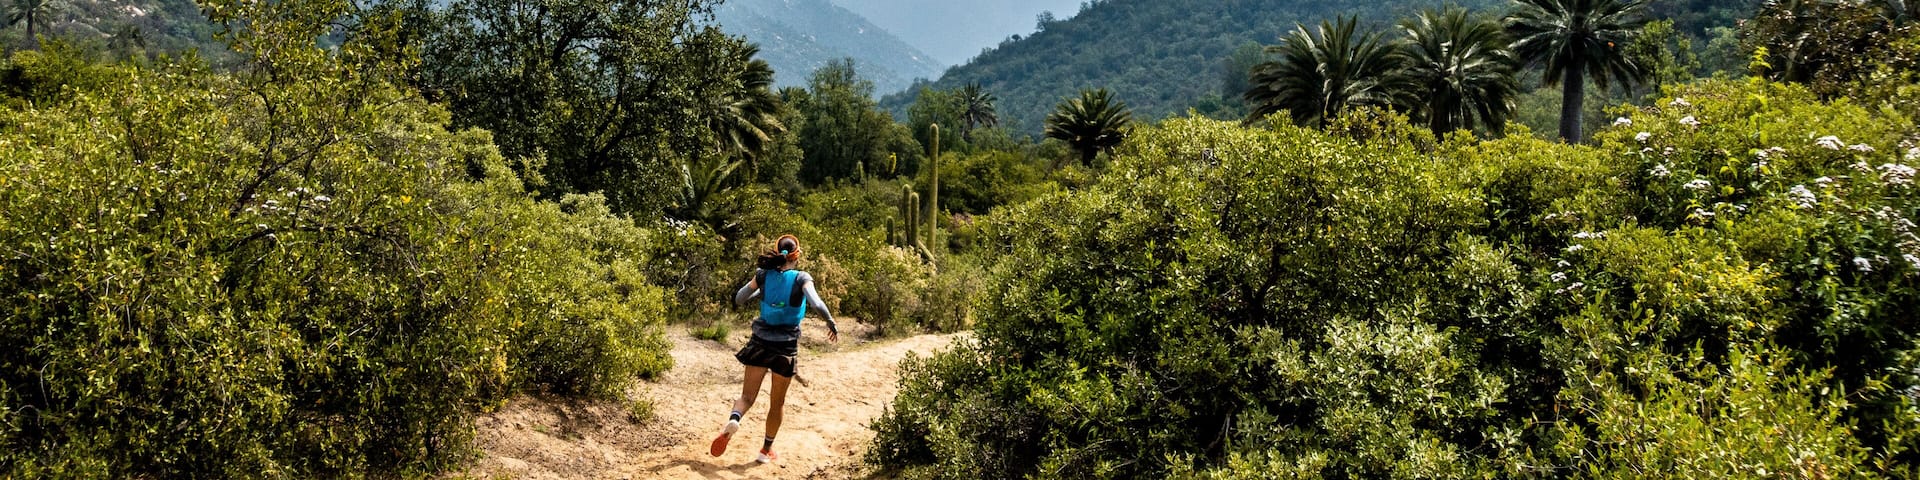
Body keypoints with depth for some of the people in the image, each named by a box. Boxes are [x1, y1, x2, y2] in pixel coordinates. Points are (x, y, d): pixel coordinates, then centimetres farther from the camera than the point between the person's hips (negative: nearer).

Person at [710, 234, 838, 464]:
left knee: (747, 396, 6)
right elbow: (816, 304, -26)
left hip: (761, 342, 2)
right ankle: (766, 450, 24)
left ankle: (734, 419, -27)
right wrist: (832, 324, -12)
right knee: (777, 402, 15)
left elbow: (739, 299, 7)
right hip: (786, 347, -2)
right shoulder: (802, 279, -11)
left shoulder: (764, 275, -2)